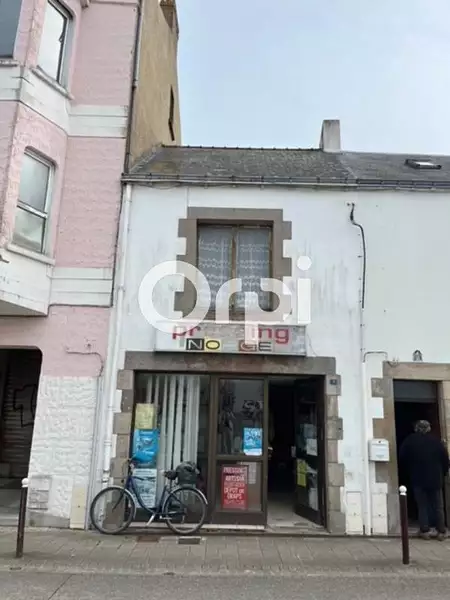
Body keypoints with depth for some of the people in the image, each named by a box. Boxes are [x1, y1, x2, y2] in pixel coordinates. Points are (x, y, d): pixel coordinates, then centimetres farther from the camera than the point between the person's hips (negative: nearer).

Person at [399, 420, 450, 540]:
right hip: (435, 479, 1)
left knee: (422, 506, 8)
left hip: (418, 479, -1)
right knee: (438, 506, 10)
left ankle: (425, 531, 6)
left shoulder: (409, 441, -3)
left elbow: (402, 458, -2)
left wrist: (410, 471, 11)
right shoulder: (436, 441, -3)